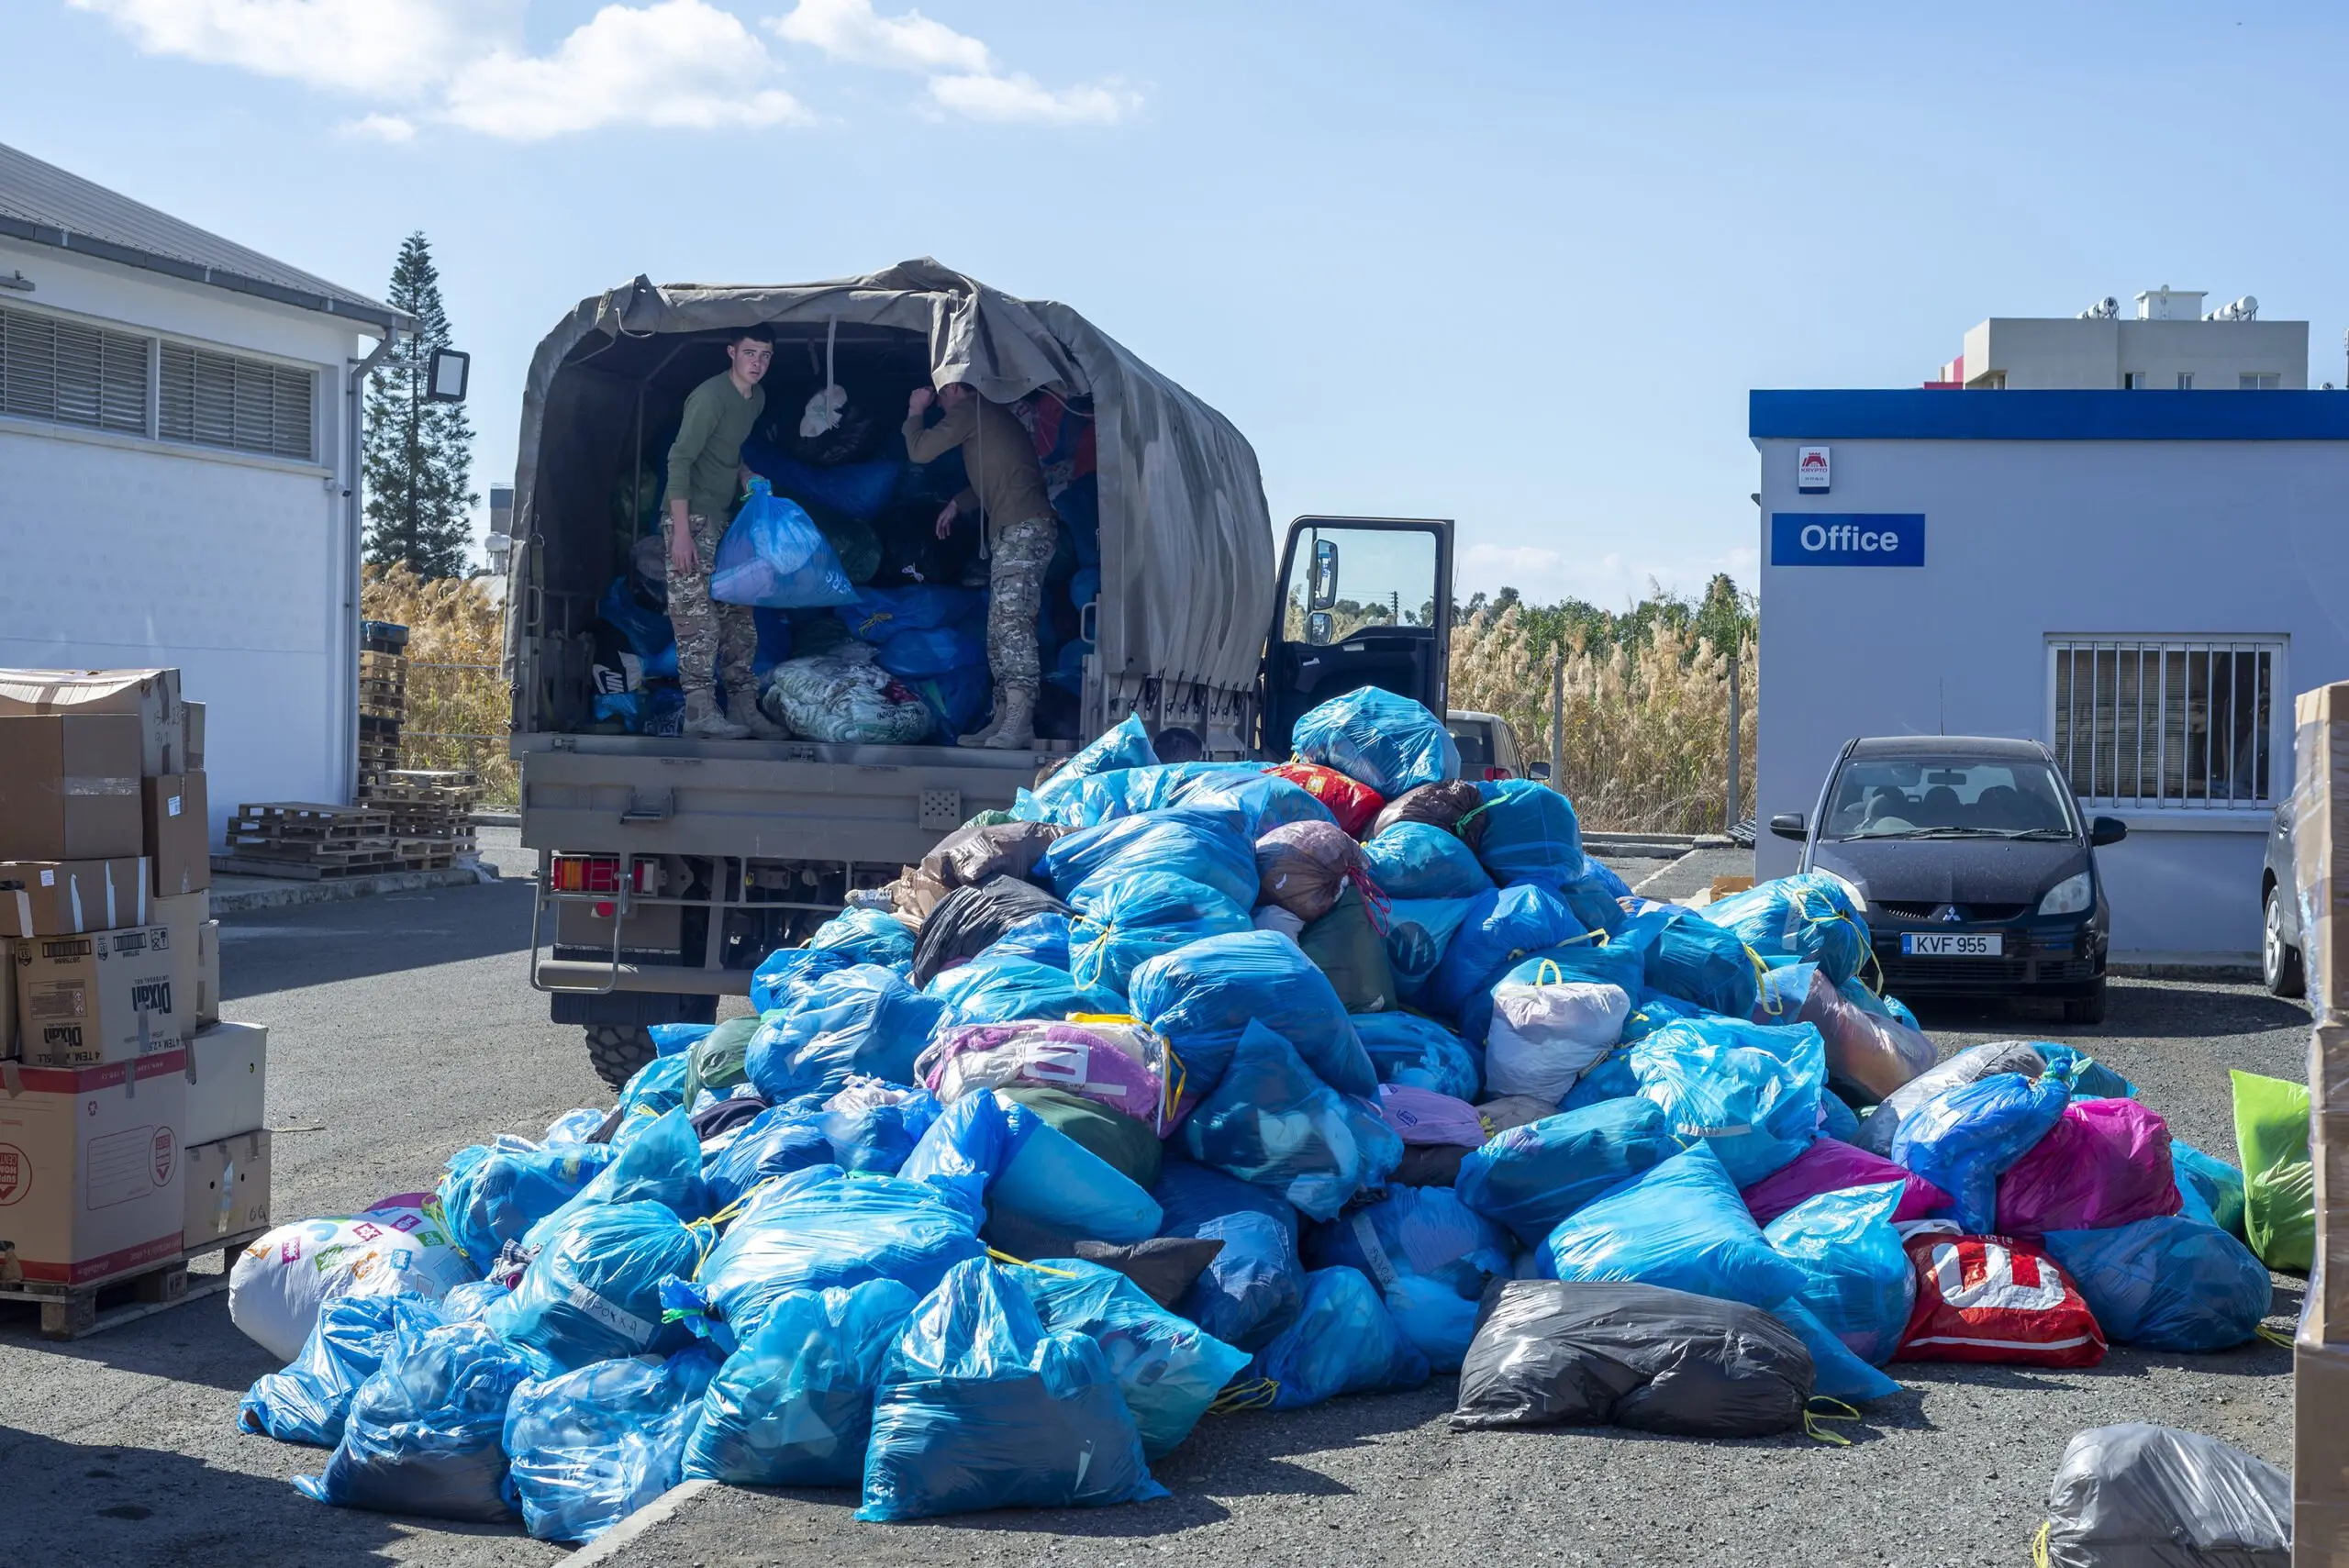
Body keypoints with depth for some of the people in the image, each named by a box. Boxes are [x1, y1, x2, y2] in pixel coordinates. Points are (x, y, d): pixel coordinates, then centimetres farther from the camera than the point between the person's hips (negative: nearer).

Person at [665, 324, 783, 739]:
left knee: (738, 613, 9)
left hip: (725, 518, 9)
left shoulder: (756, 398, 10)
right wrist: (681, 531, -24)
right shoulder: (710, 397, -17)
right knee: (699, 616, -12)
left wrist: (748, 479, 7)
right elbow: (679, 459, -20)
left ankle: (745, 708, 13)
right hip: (693, 517, -9)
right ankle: (700, 712, -13)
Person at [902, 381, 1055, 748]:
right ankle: (1004, 720, 7)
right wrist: (957, 504, 33)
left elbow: (919, 451, -1)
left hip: (1022, 527, -11)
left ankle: (1018, 722, -32)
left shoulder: (968, 411, -1)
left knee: (1011, 621, -21)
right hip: (1016, 529, 11)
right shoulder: (994, 415, 29)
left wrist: (915, 412, 15)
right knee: (1000, 628, 9)